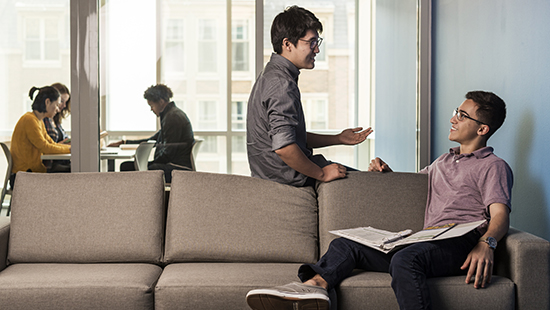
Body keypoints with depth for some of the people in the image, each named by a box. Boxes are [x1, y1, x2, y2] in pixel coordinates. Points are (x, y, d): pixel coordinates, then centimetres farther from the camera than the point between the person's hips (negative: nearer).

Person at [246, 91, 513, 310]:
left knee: (405, 259, -39)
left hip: (461, 242, -7)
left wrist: (486, 243, -28)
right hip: (426, 241, 7)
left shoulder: (494, 166, 10)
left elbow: (500, 215, -6)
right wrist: (387, 172, 23)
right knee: (345, 245, -11)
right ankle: (314, 285, -40)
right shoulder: (443, 162, 34)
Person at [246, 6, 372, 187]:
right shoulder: (282, 84, -22)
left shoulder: (272, 76, 13)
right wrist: (322, 174, -20)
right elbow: (284, 147, -31)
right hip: (286, 176, -11)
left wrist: (338, 139, 15)